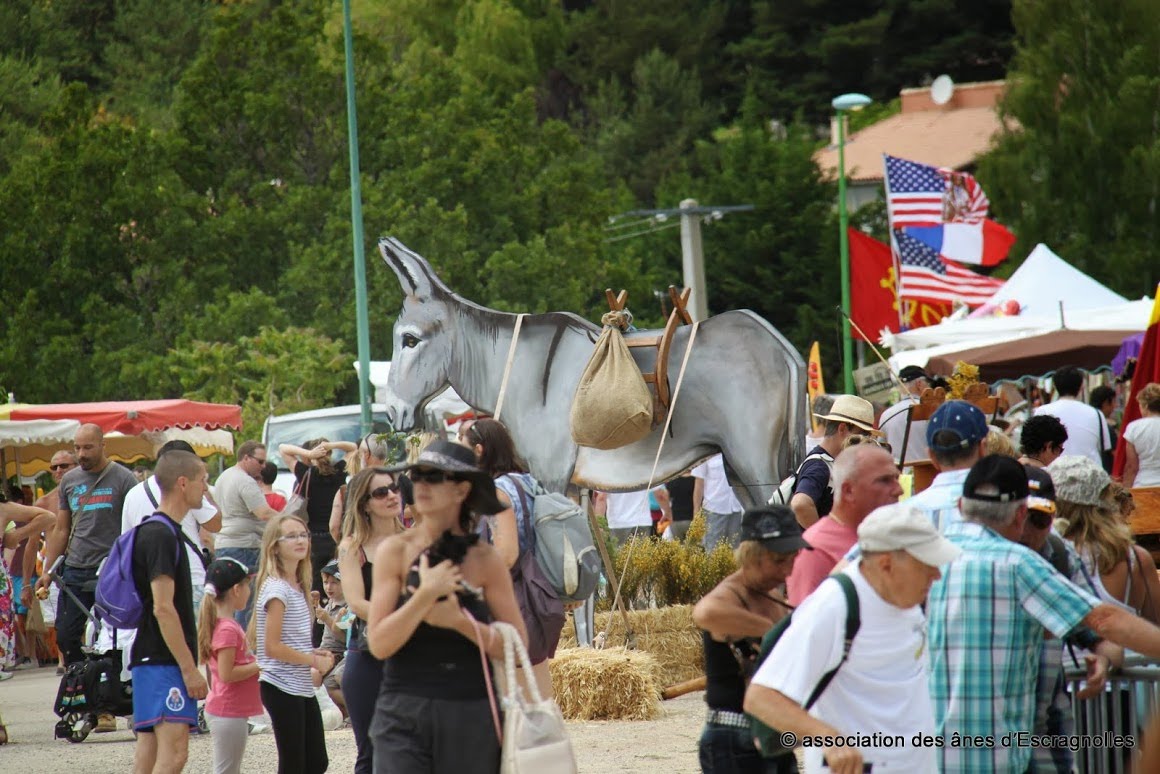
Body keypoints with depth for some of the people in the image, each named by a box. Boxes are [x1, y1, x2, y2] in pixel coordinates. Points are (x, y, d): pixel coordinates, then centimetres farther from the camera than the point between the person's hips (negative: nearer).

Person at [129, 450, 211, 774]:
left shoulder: (167, 532, 18)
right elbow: (163, 608, -19)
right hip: (162, 660, -11)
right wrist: (189, 668, -20)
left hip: (152, 659, 11)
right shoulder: (160, 535, -14)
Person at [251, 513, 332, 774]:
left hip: (302, 688, 9)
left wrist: (311, 654, 5)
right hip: (282, 688, -9)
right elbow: (272, 647, -20)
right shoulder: (277, 588, -15)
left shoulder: (298, 586, 13)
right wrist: (314, 661, -12)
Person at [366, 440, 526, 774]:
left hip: (471, 717, 1)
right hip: (404, 715, -1)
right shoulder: (395, 551, 0)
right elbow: (379, 644, -7)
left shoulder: (486, 560, 2)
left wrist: (461, 621, -14)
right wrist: (426, 595, -17)